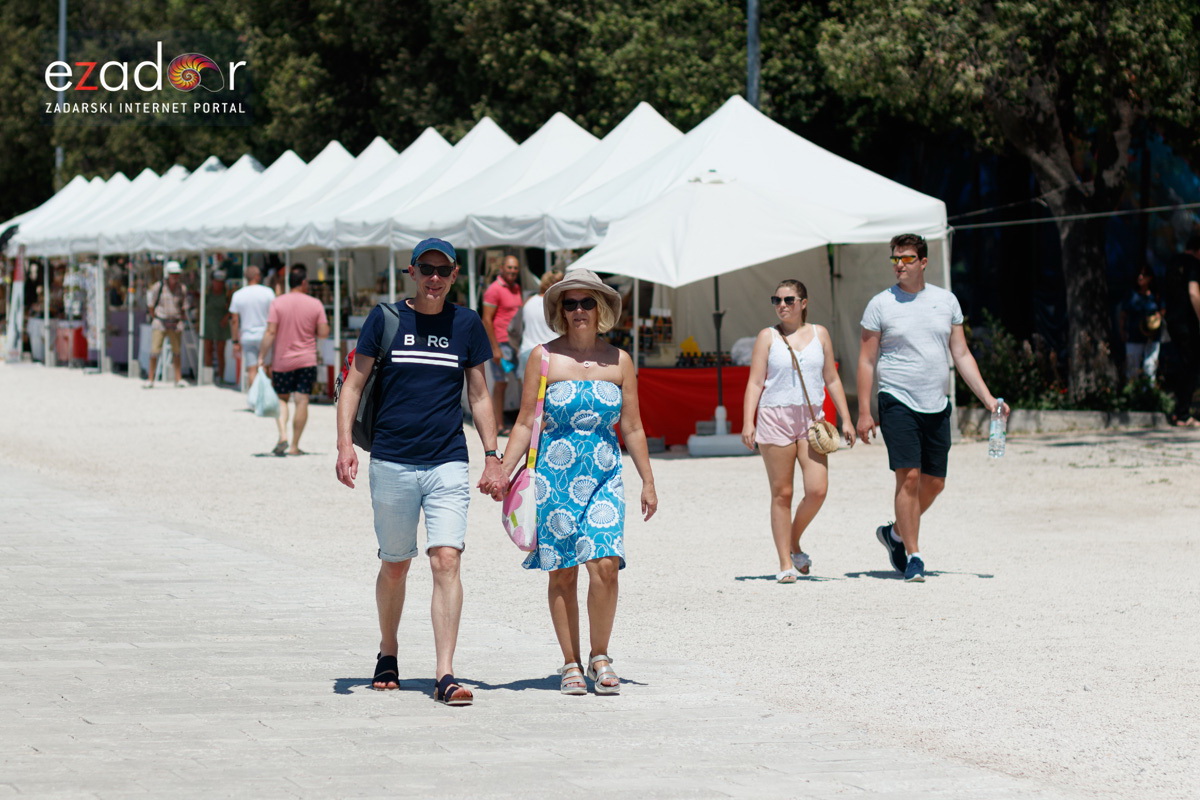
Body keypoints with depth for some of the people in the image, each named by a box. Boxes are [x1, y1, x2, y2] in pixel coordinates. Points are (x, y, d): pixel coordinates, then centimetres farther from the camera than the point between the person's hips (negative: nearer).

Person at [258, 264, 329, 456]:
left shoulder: (277, 303, -5)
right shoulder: (315, 304, -3)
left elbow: (270, 332, -10)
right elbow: (324, 333, -4)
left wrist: (262, 357, -5)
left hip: (282, 361, 0)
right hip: (307, 361, 0)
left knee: (281, 399, 15)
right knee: (302, 401, 2)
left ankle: (282, 436, -5)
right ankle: (295, 446, 2)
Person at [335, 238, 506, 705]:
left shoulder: (466, 325, 7)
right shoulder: (384, 320, 2)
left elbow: (479, 394, 14)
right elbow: (354, 385, 4)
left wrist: (492, 455, 8)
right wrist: (344, 444, -8)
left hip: (448, 464, 0)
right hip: (391, 463, 0)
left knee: (446, 561, -13)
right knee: (395, 565, 10)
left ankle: (444, 675, -16)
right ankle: (388, 653, 34)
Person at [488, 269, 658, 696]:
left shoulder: (619, 361, 7)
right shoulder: (544, 357, 3)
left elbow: (632, 427, 11)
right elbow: (525, 423, 3)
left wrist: (648, 481, 8)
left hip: (604, 474, 1)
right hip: (555, 472, -1)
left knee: (605, 564, -13)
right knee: (562, 573, 1)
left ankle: (600, 656, 3)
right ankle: (571, 664, 10)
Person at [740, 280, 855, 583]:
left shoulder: (819, 334, 10)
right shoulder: (768, 337, 4)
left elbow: (832, 379, 15)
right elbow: (755, 382, 0)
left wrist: (845, 419, 10)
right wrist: (748, 422, -10)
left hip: (811, 418, 2)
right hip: (775, 418, -2)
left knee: (817, 490, -11)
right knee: (782, 493, 0)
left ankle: (794, 543, 15)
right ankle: (785, 563, 6)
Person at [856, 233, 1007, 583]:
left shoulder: (946, 301, 9)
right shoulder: (881, 304, -1)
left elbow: (962, 355, 12)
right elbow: (866, 361, 0)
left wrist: (988, 399, 5)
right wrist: (864, 412, -5)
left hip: (937, 406, 4)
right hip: (897, 403, -4)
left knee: (934, 483, 7)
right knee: (909, 477, -12)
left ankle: (895, 532, 29)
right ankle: (912, 556, -5)